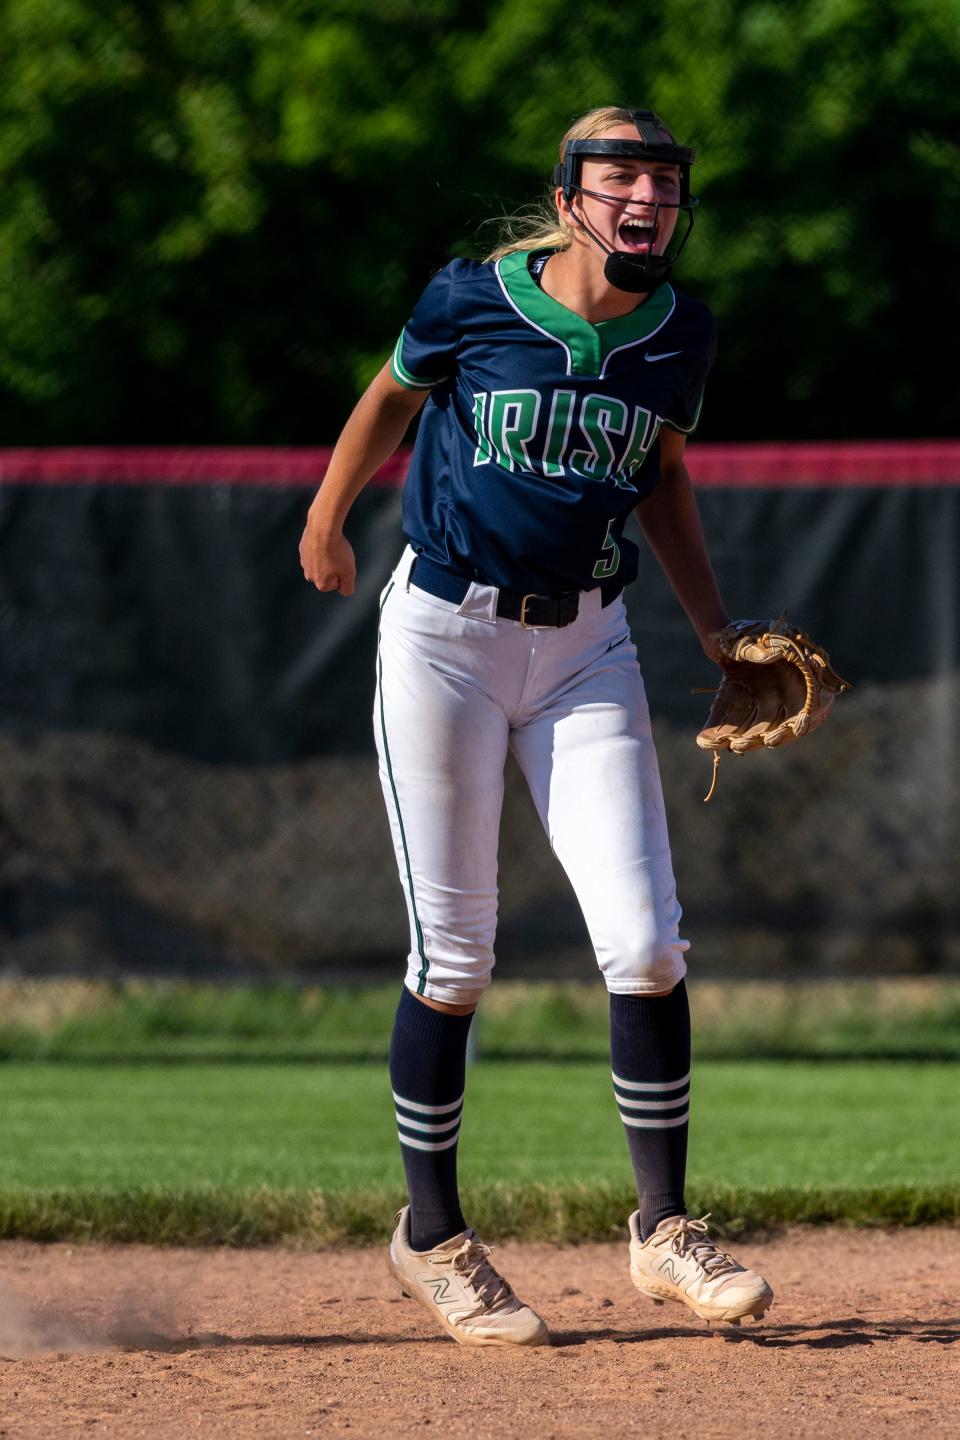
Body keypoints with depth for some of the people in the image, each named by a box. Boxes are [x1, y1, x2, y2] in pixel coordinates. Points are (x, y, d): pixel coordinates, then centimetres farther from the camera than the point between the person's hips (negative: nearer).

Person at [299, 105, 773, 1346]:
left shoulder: (681, 335, -1)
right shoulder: (472, 301, -11)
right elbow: (393, 396, 8)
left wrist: (717, 632, 7)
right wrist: (326, 523, 21)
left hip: (585, 650, 3)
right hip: (446, 636, -3)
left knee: (646, 943, -9)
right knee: (453, 955, 0)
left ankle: (663, 1231, 4)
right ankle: (431, 1236, 17)